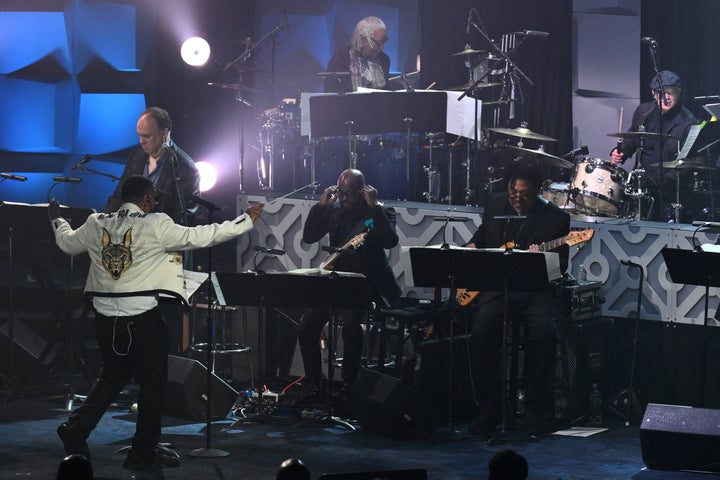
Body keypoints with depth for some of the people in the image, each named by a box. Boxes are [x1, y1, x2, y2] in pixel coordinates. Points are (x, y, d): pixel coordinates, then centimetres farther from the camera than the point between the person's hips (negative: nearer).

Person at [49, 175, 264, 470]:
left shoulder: (96, 225, 4)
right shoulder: (155, 226, -11)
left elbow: (67, 243, 21)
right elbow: (199, 236, -12)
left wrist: (57, 220, 43)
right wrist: (246, 220, -5)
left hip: (106, 317, 6)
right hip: (143, 317, -5)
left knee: (112, 378, 23)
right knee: (153, 383, 9)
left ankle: (76, 428, 9)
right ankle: (144, 453, 14)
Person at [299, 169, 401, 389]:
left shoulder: (380, 212, -4)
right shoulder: (333, 210, 9)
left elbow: (390, 241, -21)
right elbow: (308, 237, 5)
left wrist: (374, 206, -23)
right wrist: (321, 205, -4)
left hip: (367, 280, -5)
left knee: (350, 322, -31)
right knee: (307, 327, -8)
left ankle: (349, 384, -17)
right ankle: (312, 382, 7)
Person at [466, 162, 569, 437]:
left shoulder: (555, 218, 0)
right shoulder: (495, 205, 13)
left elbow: (561, 267, -2)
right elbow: (481, 235, 31)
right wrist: (472, 248, 9)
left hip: (536, 291, -3)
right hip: (496, 288, 3)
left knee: (543, 333, -32)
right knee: (482, 330, -27)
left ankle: (537, 410, -14)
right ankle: (490, 409, -12)